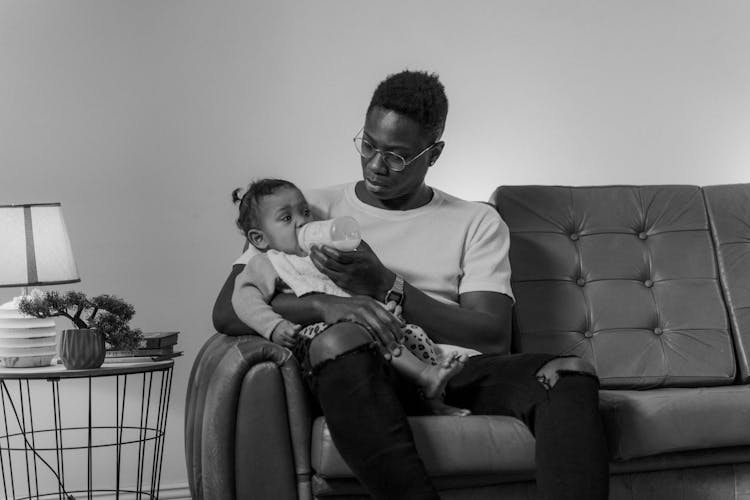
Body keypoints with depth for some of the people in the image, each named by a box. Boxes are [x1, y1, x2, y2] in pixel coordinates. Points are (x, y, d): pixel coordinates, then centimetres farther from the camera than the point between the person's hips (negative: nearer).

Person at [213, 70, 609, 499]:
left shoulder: (477, 223, 17)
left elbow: (494, 336, 2)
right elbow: (227, 312, 3)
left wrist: (386, 286, -9)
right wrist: (323, 305, -17)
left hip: (455, 371, 2)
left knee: (570, 372, -27)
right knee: (339, 339, -37)